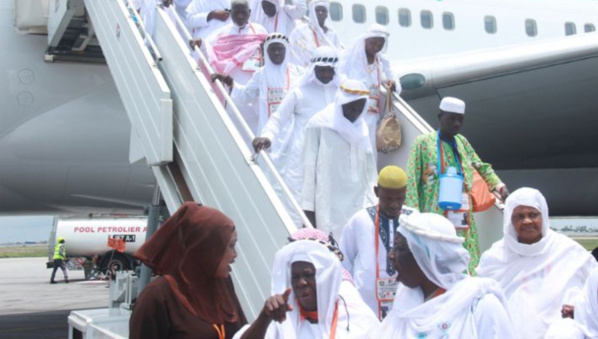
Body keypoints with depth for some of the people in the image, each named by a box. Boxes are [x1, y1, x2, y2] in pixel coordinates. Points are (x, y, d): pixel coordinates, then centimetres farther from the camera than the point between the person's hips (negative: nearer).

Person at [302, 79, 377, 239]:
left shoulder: (361, 128, 12)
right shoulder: (319, 124, -5)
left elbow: (369, 168, 11)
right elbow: (309, 167, -5)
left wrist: (373, 201, 6)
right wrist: (308, 205, -6)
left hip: (359, 203, 5)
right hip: (329, 205, -5)